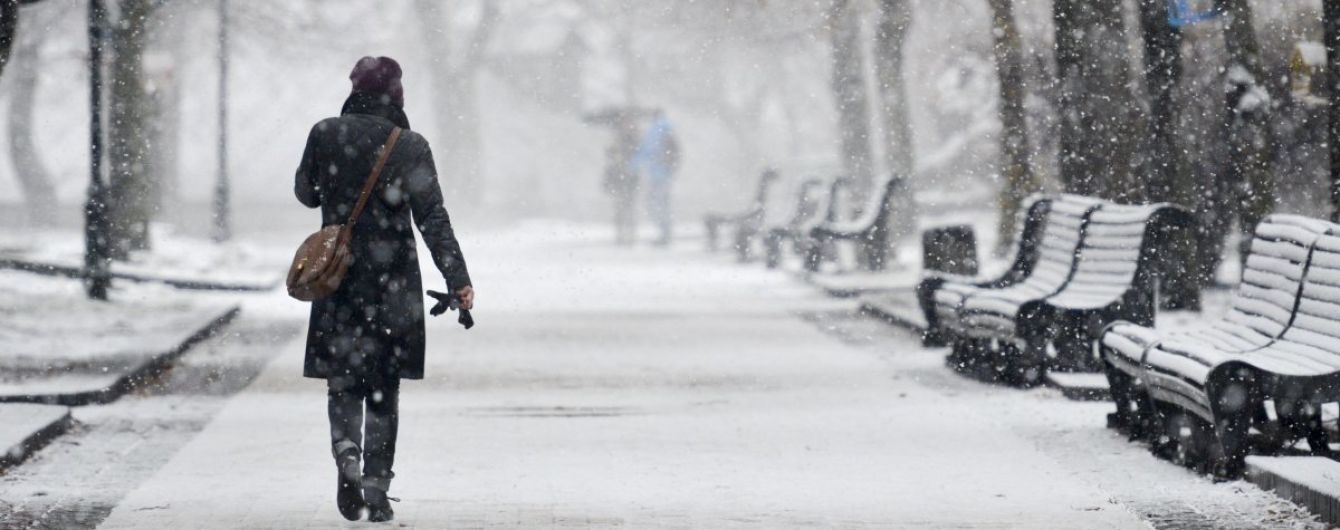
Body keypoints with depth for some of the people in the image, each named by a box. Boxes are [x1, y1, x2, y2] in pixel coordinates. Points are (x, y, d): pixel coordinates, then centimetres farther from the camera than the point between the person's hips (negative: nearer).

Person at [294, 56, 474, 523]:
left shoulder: (326, 135, -2)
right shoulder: (409, 146, -6)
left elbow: (306, 194, 12)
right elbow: (432, 219, -11)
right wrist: (457, 279, -10)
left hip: (338, 277, 1)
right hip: (393, 284, -1)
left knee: (343, 379, 9)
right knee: (383, 388, 8)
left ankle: (346, 450, -19)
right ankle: (376, 488, 6)